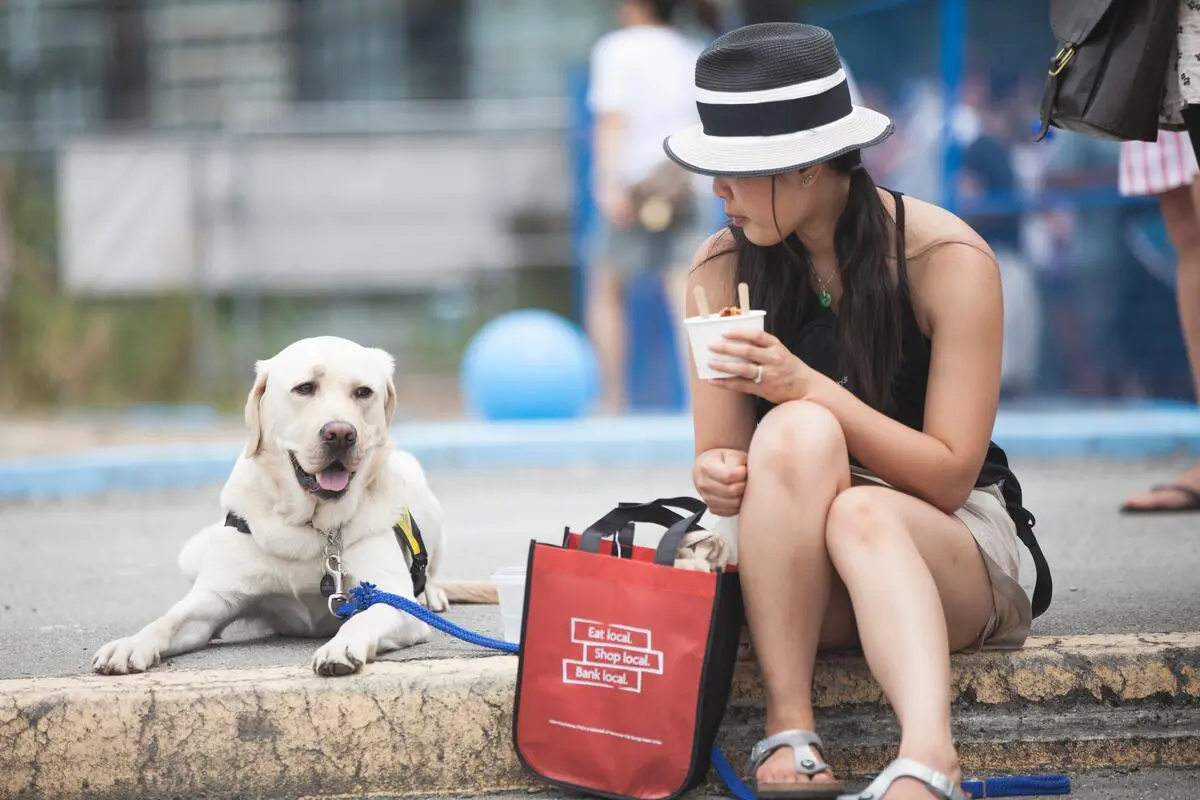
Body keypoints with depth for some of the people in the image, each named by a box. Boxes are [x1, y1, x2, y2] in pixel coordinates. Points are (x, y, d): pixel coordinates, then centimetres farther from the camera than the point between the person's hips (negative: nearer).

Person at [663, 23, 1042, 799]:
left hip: (946, 547, -2)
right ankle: (789, 728, -36)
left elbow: (950, 474, -14)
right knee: (798, 434, -32)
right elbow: (726, 464, -1)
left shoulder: (946, 259, -12)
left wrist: (809, 386, -27)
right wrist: (720, 477, -27)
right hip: (796, 571, 2)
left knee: (861, 514, -38)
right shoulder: (724, 268, -3)